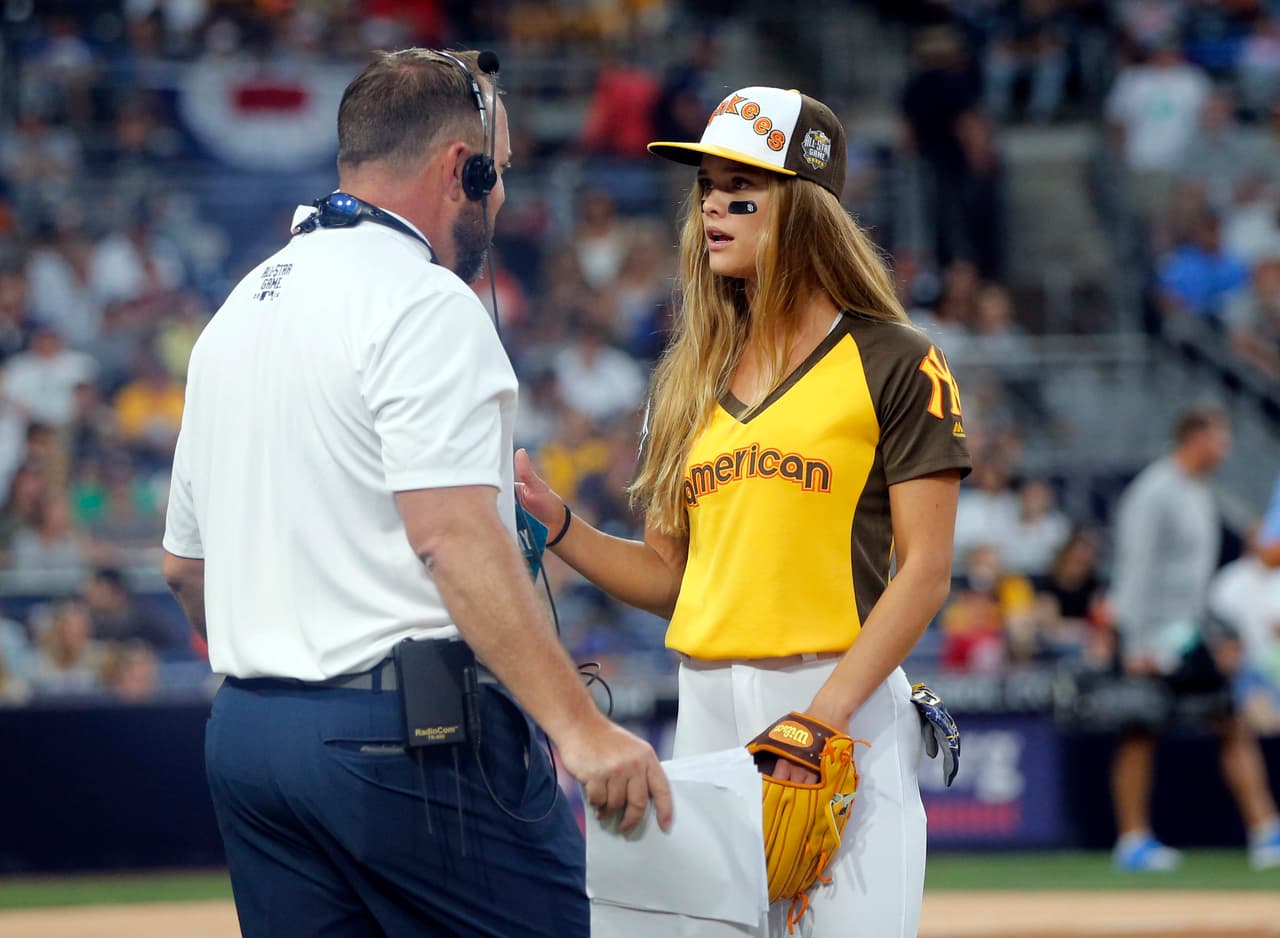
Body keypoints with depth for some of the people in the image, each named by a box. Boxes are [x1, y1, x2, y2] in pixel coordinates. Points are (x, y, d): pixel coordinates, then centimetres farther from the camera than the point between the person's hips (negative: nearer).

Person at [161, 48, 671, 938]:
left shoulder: (239, 309, 17)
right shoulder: (426, 304, -10)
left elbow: (186, 562, 22)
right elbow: (454, 535, -21)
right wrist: (582, 727, -25)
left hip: (244, 731, 9)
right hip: (412, 731, -9)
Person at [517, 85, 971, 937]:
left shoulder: (898, 365, -1)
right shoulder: (687, 379, 17)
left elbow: (925, 572, -7)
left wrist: (823, 715, -17)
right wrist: (551, 517, 1)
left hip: (846, 706, -5)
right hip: (706, 707, 5)